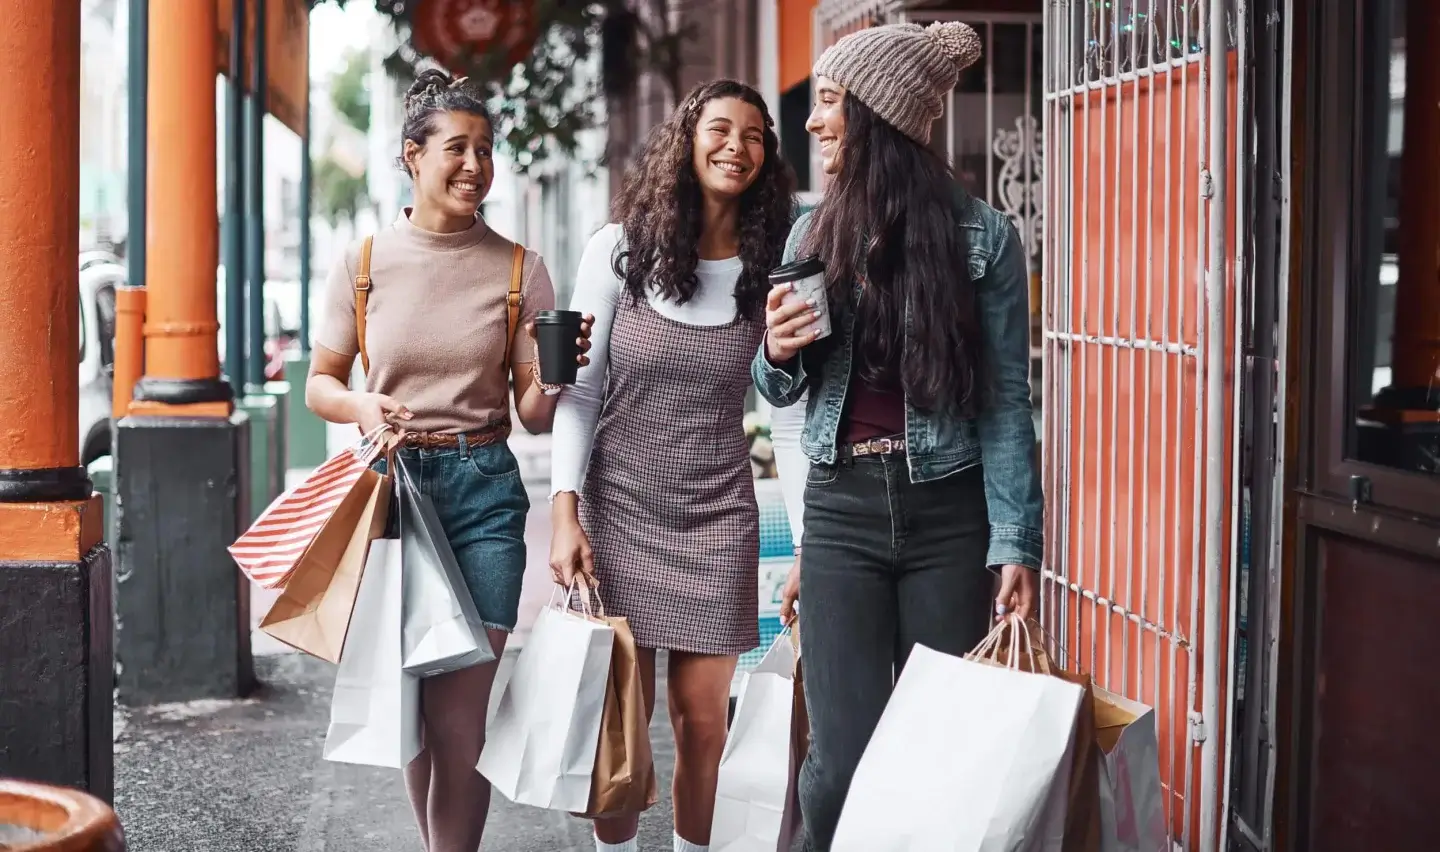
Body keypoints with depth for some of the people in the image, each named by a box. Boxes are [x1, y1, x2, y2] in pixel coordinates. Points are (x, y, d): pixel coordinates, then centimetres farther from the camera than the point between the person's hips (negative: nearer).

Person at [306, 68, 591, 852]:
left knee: (461, 714, -6)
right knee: (411, 705, 10)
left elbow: (533, 411, 1)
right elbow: (321, 382, 9)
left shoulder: (518, 269, 1)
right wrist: (361, 406, -13)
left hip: (483, 492, -1)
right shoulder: (364, 263, 2)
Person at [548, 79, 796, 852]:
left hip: (717, 517, 1)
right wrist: (565, 515, -8)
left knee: (702, 721, 6)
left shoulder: (771, 269, -1)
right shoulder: (619, 249, -4)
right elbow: (578, 391, -1)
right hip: (618, 508, -1)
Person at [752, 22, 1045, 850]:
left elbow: (1006, 401, -4)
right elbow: (785, 391, 15)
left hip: (951, 512, -2)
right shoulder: (815, 232, 6)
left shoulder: (984, 236, -5)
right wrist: (777, 354, -8)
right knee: (843, 759, -3)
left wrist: (1017, 544, -10)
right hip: (842, 508, 2)